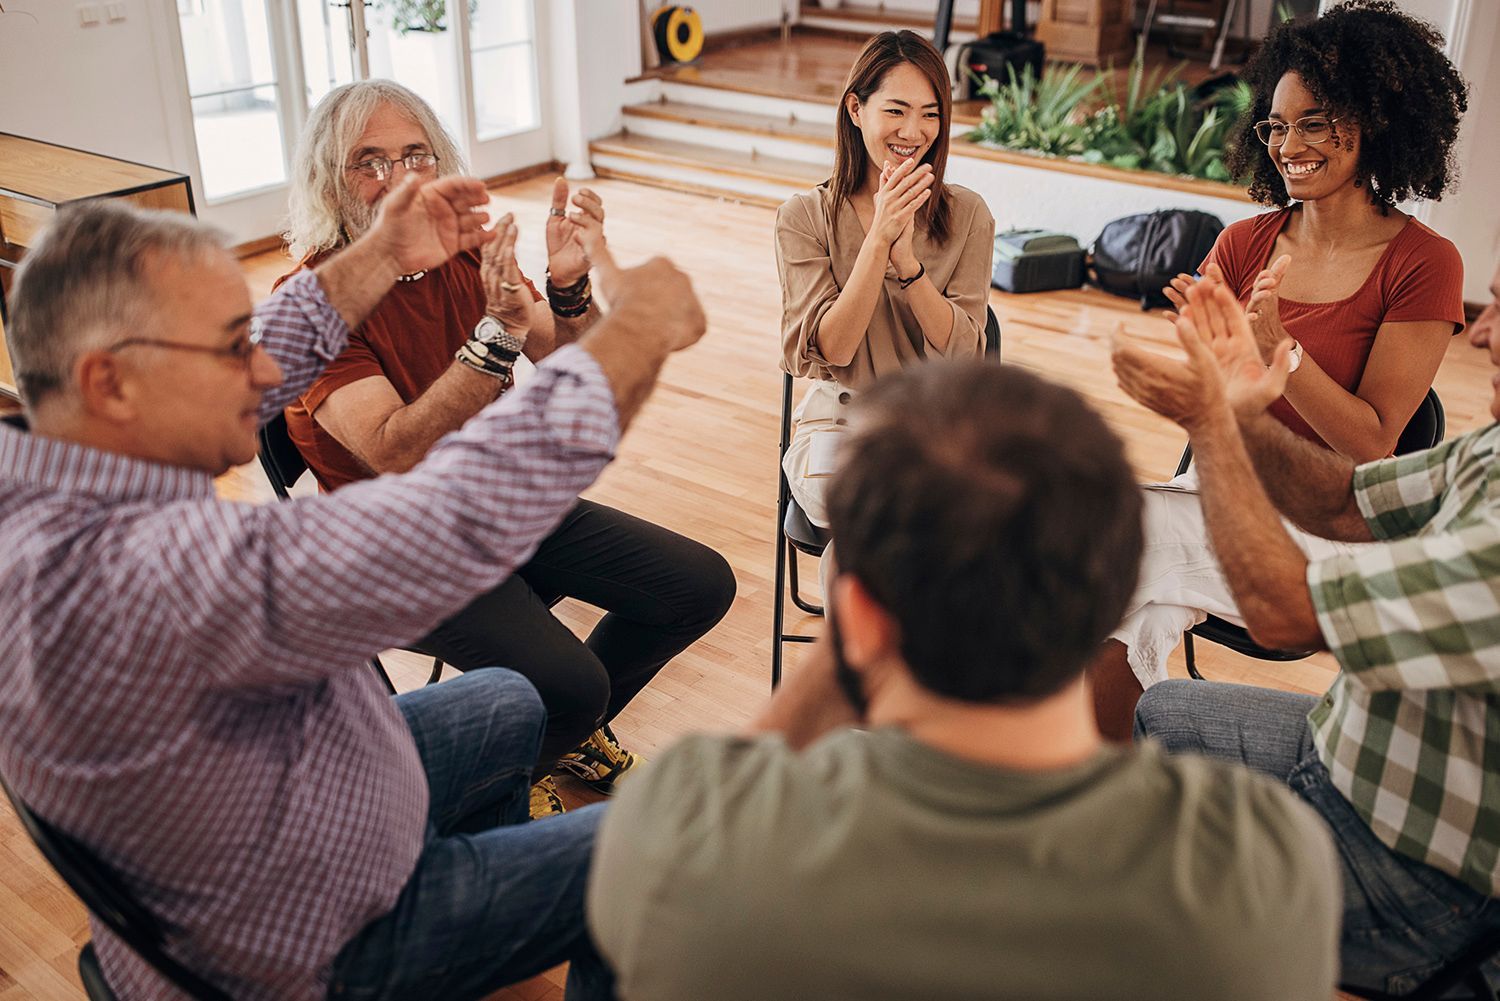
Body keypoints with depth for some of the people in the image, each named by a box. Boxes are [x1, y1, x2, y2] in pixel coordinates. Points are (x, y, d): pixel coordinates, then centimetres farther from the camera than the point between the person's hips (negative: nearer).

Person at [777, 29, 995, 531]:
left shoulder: (967, 215, 1)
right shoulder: (804, 217, -3)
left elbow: (962, 353, -7)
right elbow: (830, 350, -11)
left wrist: (906, 258, -21)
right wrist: (878, 240, -21)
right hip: (839, 417, -1)